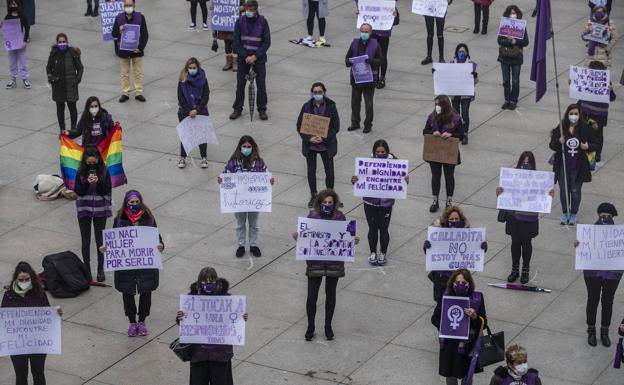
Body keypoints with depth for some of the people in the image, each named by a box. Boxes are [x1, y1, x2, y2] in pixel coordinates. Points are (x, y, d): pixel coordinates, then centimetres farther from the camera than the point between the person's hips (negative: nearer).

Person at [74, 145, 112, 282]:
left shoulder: (104, 172, -5)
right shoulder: (81, 172, -4)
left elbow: (107, 191, -8)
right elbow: (77, 191, -8)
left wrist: (98, 182, -24)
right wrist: (87, 182, -23)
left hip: (100, 210, -1)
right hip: (84, 209, 1)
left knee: (100, 240, 5)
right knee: (86, 241, 6)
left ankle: (101, 269, 16)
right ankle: (87, 270, 16)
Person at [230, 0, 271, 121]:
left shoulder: (263, 22, -8)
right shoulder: (240, 21, -5)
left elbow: (267, 42, -7)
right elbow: (236, 42, -4)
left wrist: (255, 56, -15)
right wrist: (245, 56, -14)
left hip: (259, 58, -1)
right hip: (243, 57, 1)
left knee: (261, 85, 0)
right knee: (240, 84, 5)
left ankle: (262, 110, 13)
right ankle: (237, 109, 16)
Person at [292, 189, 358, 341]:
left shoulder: (340, 217, -4)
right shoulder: (313, 216, -5)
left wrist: (353, 241, -21)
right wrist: (297, 236, -23)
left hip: (334, 262, 1)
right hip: (315, 262, -1)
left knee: (330, 295, 14)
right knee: (312, 296, -1)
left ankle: (328, 326, 30)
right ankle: (310, 327, 20)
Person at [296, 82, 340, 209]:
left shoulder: (331, 106, -8)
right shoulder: (306, 107, -5)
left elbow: (336, 127, -7)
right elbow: (299, 126, -2)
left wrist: (324, 138, -19)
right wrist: (309, 138, -16)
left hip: (326, 145, -1)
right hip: (310, 145, 1)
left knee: (329, 171, 3)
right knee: (311, 171, 11)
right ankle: (313, 196, 28)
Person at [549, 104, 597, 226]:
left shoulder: (586, 129, -5)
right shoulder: (560, 129, -5)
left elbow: (595, 145, 3)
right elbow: (551, 145, 0)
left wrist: (588, 147, -19)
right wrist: (559, 142, -22)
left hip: (578, 167, -1)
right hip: (563, 166, 1)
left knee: (575, 191, 6)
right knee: (563, 190, 9)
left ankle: (573, 214, 25)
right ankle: (565, 213, 29)